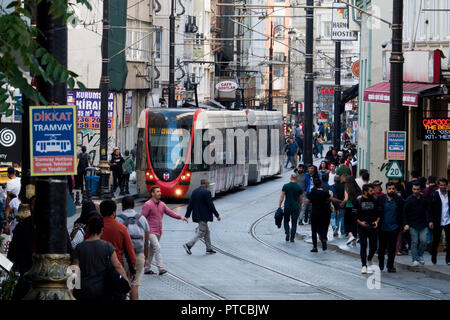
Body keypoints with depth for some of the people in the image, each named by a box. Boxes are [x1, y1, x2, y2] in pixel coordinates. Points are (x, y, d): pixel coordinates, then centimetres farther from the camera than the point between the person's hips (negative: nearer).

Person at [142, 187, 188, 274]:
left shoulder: (162, 204, 10)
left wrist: (180, 217, -7)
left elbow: (170, 212, 7)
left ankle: (147, 269, 22)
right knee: (157, 248, -18)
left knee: (152, 251, 13)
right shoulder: (148, 205, -11)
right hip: (151, 231, -8)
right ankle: (160, 269, -22)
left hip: (158, 232, 8)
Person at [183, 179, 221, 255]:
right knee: (201, 233, -3)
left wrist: (187, 215, 8)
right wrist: (217, 215, -8)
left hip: (197, 216, 8)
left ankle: (209, 248, 20)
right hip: (203, 216, -8)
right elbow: (211, 205, -16)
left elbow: (190, 204, 7)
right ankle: (188, 245, -13)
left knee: (207, 231, 17)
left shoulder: (194, 192, 7)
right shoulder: (206, 192, -15)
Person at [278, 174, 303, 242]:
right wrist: (300, 206, 20)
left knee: (286, 221, 15)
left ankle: (287, 232, -9)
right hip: (296, 208, 0)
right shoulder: (299, 187, -1)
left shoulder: (285, 186, -2)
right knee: (294, 223, 5)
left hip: (287, 206, 0)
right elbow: (300, 199, 6)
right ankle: (292, 238, 3)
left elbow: (282, 196, -5)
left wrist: (279, 205, -1)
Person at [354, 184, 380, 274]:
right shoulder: (358, 201, -1)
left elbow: (378, 213, 14)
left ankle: (369, 259, 29)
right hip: (362, 227, -2)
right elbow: (354, 214, 1)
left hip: (373, 227, 2)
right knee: (363, 246, -2)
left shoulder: (374, 201, 6)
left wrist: (377, 221, -3)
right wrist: (360, 222, -12)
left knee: (374, 246, -1)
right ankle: (364, 265, 6)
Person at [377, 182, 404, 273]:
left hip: (394, 228, 0)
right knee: (382, 248, 11)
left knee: (392, 248, 2)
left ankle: (390, 266, 10)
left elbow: (402, 213, 5)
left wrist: (401, 225, -1)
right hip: (382, 228, 0)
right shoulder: (380, 199, 0)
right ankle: (380, 265, 25)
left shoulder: (399, 200, 1)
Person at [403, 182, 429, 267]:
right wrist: (406, 224, -9)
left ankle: (420, 256, 16)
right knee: (414, 242, -3)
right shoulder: (409, 200, -2)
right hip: (413, 225, -2)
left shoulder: (424, 199, 7)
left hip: (423, 225, 2)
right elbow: (404, 212, -1)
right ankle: (415, 260, 2)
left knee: (423, 241, -6)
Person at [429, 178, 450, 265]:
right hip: (437, 222, -2)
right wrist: (431, 221, -9)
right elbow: (431, 208, -3)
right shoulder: (434, 195, -2)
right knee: (436, 241, 6)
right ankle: (434, 257, 25)